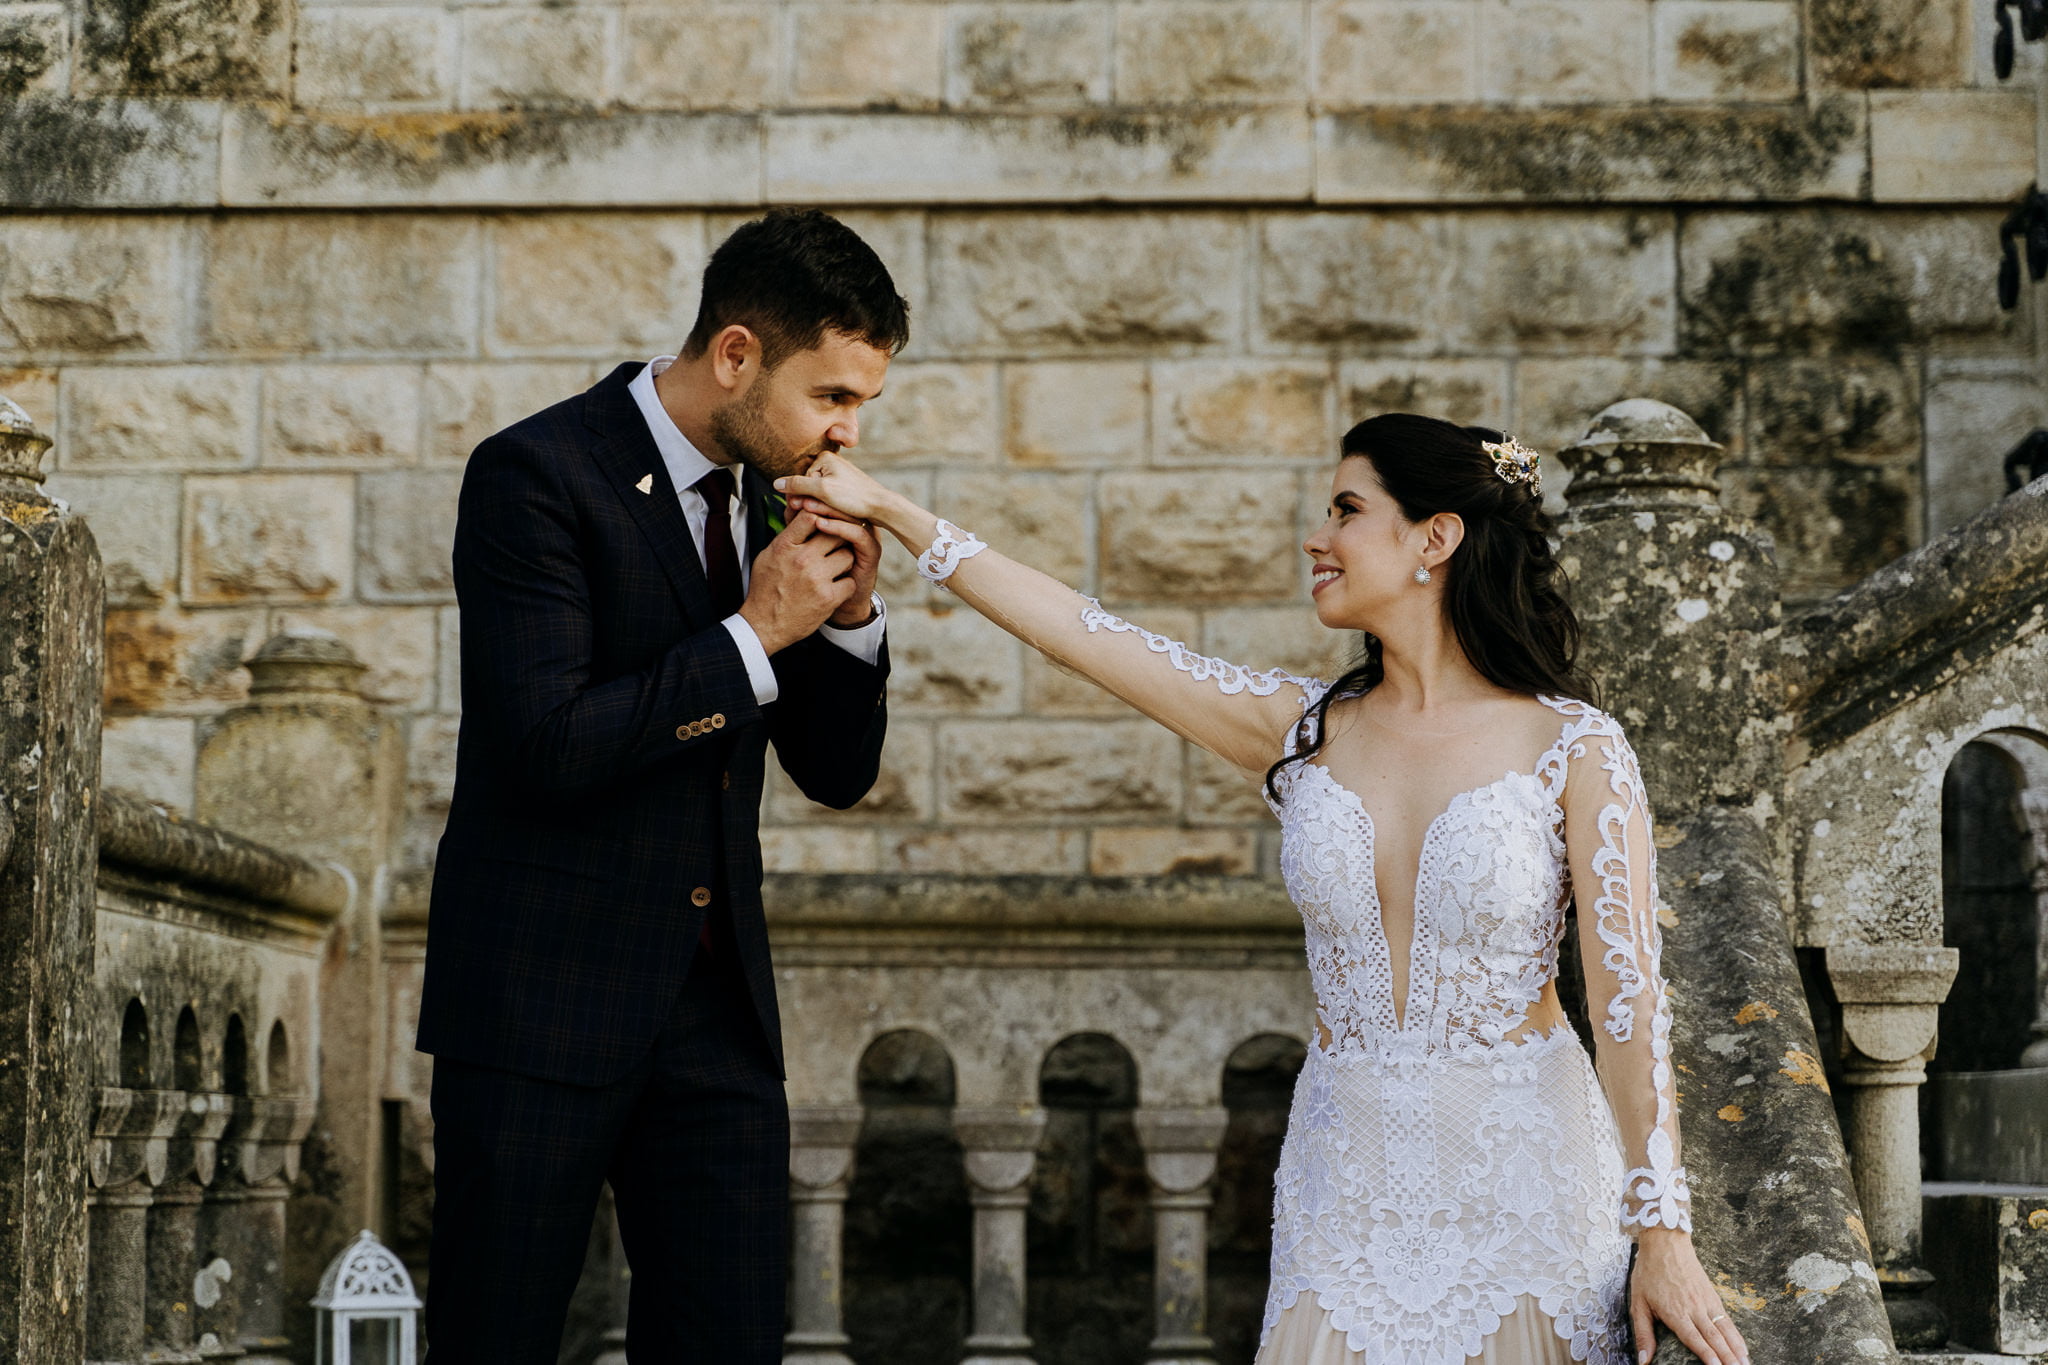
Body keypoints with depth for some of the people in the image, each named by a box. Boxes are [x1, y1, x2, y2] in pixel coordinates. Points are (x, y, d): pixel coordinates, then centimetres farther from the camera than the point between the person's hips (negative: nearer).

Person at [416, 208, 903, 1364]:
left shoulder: (760, 496, 10)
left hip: (718, 1006, 6)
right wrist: (755, 634, -16)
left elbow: (838, 773, 13)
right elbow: (547, 745, -21)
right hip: (544, 1001, -6)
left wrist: (851, 609, -4)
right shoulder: (538, 475, -11)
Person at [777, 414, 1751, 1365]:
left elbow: (1627, 995, -8)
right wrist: (888, 513, 4)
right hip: (1351, 1178, 4)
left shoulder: (1572, 748, -8)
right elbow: (1077, 631, 4)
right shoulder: (1304, 730, 3)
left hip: (1521, 1178, -3)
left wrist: (1665, 1234, -10)